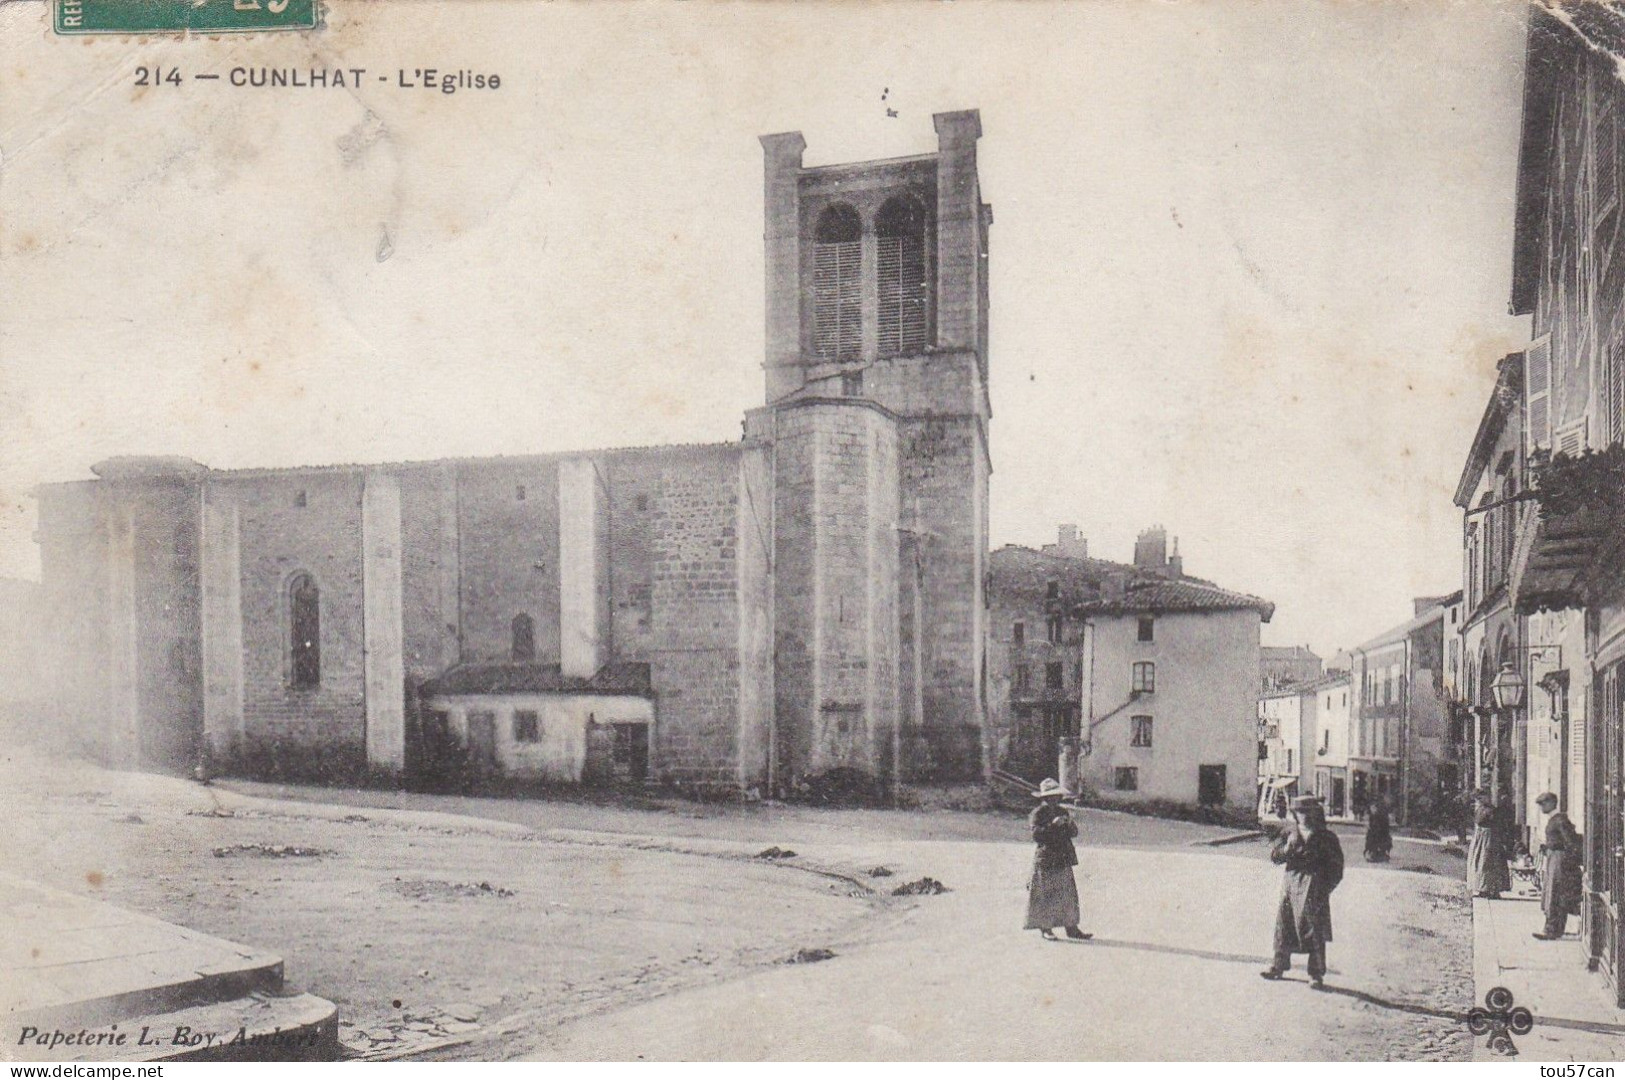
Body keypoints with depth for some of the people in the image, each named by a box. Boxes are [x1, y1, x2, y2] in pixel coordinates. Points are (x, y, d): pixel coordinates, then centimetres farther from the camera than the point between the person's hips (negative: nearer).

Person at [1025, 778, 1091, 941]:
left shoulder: (1062, 811, 13)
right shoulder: (1038, 813, -6)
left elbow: (1074, 833, 13)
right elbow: (1036, 835, -17)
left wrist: (1070, 824, -8)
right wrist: (1053, 825, -23)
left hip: (1063, 860, 6)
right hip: (1045, 859, -6)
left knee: (1068, 892, 5)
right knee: (1046, 895, -2)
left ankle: (1071, 928, 10)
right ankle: (1046, 929, 7)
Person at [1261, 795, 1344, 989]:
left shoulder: (1326, 838, -1)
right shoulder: (1290, 834, 8)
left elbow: (1336, 867, 1)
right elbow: (1274, 856, 3)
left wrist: (1325, 889, -8)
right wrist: (1288, 847, -16)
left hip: (1313, 890, -3)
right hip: (1290, 885, 3)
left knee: (1315, 931, -3)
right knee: (1283, 926, 8)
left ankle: (1316, 975, 5)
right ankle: (1278, 966, 22)